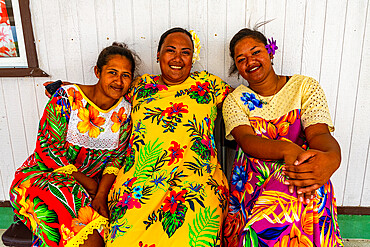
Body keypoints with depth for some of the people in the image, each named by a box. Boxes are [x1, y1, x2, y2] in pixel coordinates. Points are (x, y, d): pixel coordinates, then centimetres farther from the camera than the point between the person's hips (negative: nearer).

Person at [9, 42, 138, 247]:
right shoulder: (66, 98, -11)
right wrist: (87, 183, -12)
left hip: (95, 183, 4)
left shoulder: (126, 112, -1)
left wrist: (101, 194, -15)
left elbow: (117, 158, 0)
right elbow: (49, 148, -12)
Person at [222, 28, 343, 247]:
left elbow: (319, 133, -6)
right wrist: (288, 149, -29)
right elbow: (246, 140, -9)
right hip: (253, 180, 0)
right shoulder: (234, 101, 8)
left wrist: (331, 157, -31)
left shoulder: (305, 86, 8)